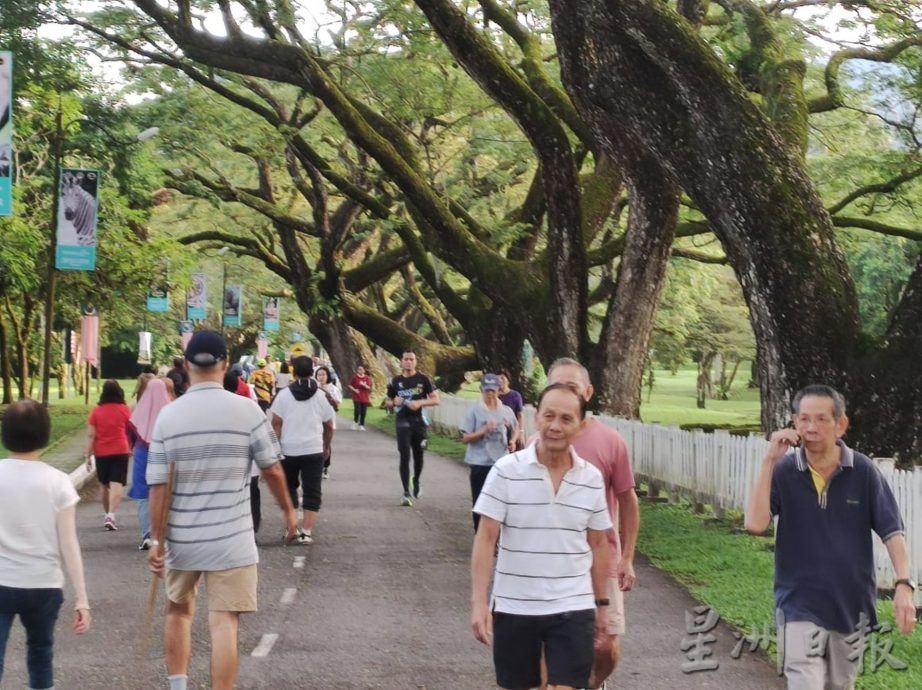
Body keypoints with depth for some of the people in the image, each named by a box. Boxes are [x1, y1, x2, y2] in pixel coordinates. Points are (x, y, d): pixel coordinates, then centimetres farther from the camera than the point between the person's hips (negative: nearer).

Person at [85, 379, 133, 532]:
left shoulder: (96, 411, -2)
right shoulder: (124, 410, -2)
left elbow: (90, 435, -5)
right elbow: (131, 431, 9)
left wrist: (88, 455, -2)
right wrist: (131, 448, 26)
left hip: (101, 453, 2)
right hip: (120, 451, -2)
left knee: (105, 486, 18)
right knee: (116, 485, -9)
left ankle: (107, 515, 28)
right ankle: (111, 515, -25)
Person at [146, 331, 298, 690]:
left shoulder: (168, 415, -4)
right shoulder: (246, 409, -8)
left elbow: (158, 485, -5)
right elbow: (272, 469, -1)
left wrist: (157, 539, 1)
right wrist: (288, 511, 15)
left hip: (182, 538, 3)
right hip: (231, 538, -2)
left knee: (178, 611, 22)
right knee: (224, 623, -2)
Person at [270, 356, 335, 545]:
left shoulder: (284, 395, -1)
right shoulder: (320, 396, 5)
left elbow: (276, 423, -6)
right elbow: (328, 425, 12)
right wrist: (327, 445, 26)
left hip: (288, 450, 0)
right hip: (313, 450, 0)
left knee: (289, 488, 18)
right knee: (312, 492, 1)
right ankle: (306, 531, -8)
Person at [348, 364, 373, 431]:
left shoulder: (367, 378, 4)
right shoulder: (354, 377, 0)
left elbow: (369, 387, 1)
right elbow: (350, 385, 5)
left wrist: (364, 385, -17)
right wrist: (354, 390, -12)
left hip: (365, 398, 2)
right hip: (356, 397, -2)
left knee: (363, 412, -1)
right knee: (357, 410, -12)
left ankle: (361, 425, 10)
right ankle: (355, 422, 14)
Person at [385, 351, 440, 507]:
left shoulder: (423, 380, 1)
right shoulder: (395, 381, 6)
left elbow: (436, 399, 0)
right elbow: (387, 402, 16)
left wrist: (420, 403, -16)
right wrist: (394, 403, -7)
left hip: (419, 422, 0)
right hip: (402, 422, 0)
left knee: (418, 455, 11)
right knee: (404, 456, -8)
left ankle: (416, 482, 39)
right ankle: (406, 493, -9)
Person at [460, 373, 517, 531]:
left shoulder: (507, 411, 4)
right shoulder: (475, 411, -6)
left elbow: (515, 430, 21)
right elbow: (466, 438, -7)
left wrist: (512, 441, 0)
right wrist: (484, 431, -20)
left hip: (502, 463, 2)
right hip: (480, 463, -2)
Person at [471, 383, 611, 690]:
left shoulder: (592, 479, -1)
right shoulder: (506, 471, -9)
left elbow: (598, 544, 9)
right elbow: (486, 538, -8)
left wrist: (601, 603, 12)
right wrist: (478, 602, -14)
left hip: (573, 609, 1)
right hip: (513, 608, -1)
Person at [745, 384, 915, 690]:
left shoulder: (863, 472, -8)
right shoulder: (783, 471, -9)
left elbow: (891, 531, -8)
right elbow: (755, 524, -20)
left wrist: (903, 584, -21)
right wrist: (769, 460, -22)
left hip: (852, 605, 2)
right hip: (800, 605, -2)